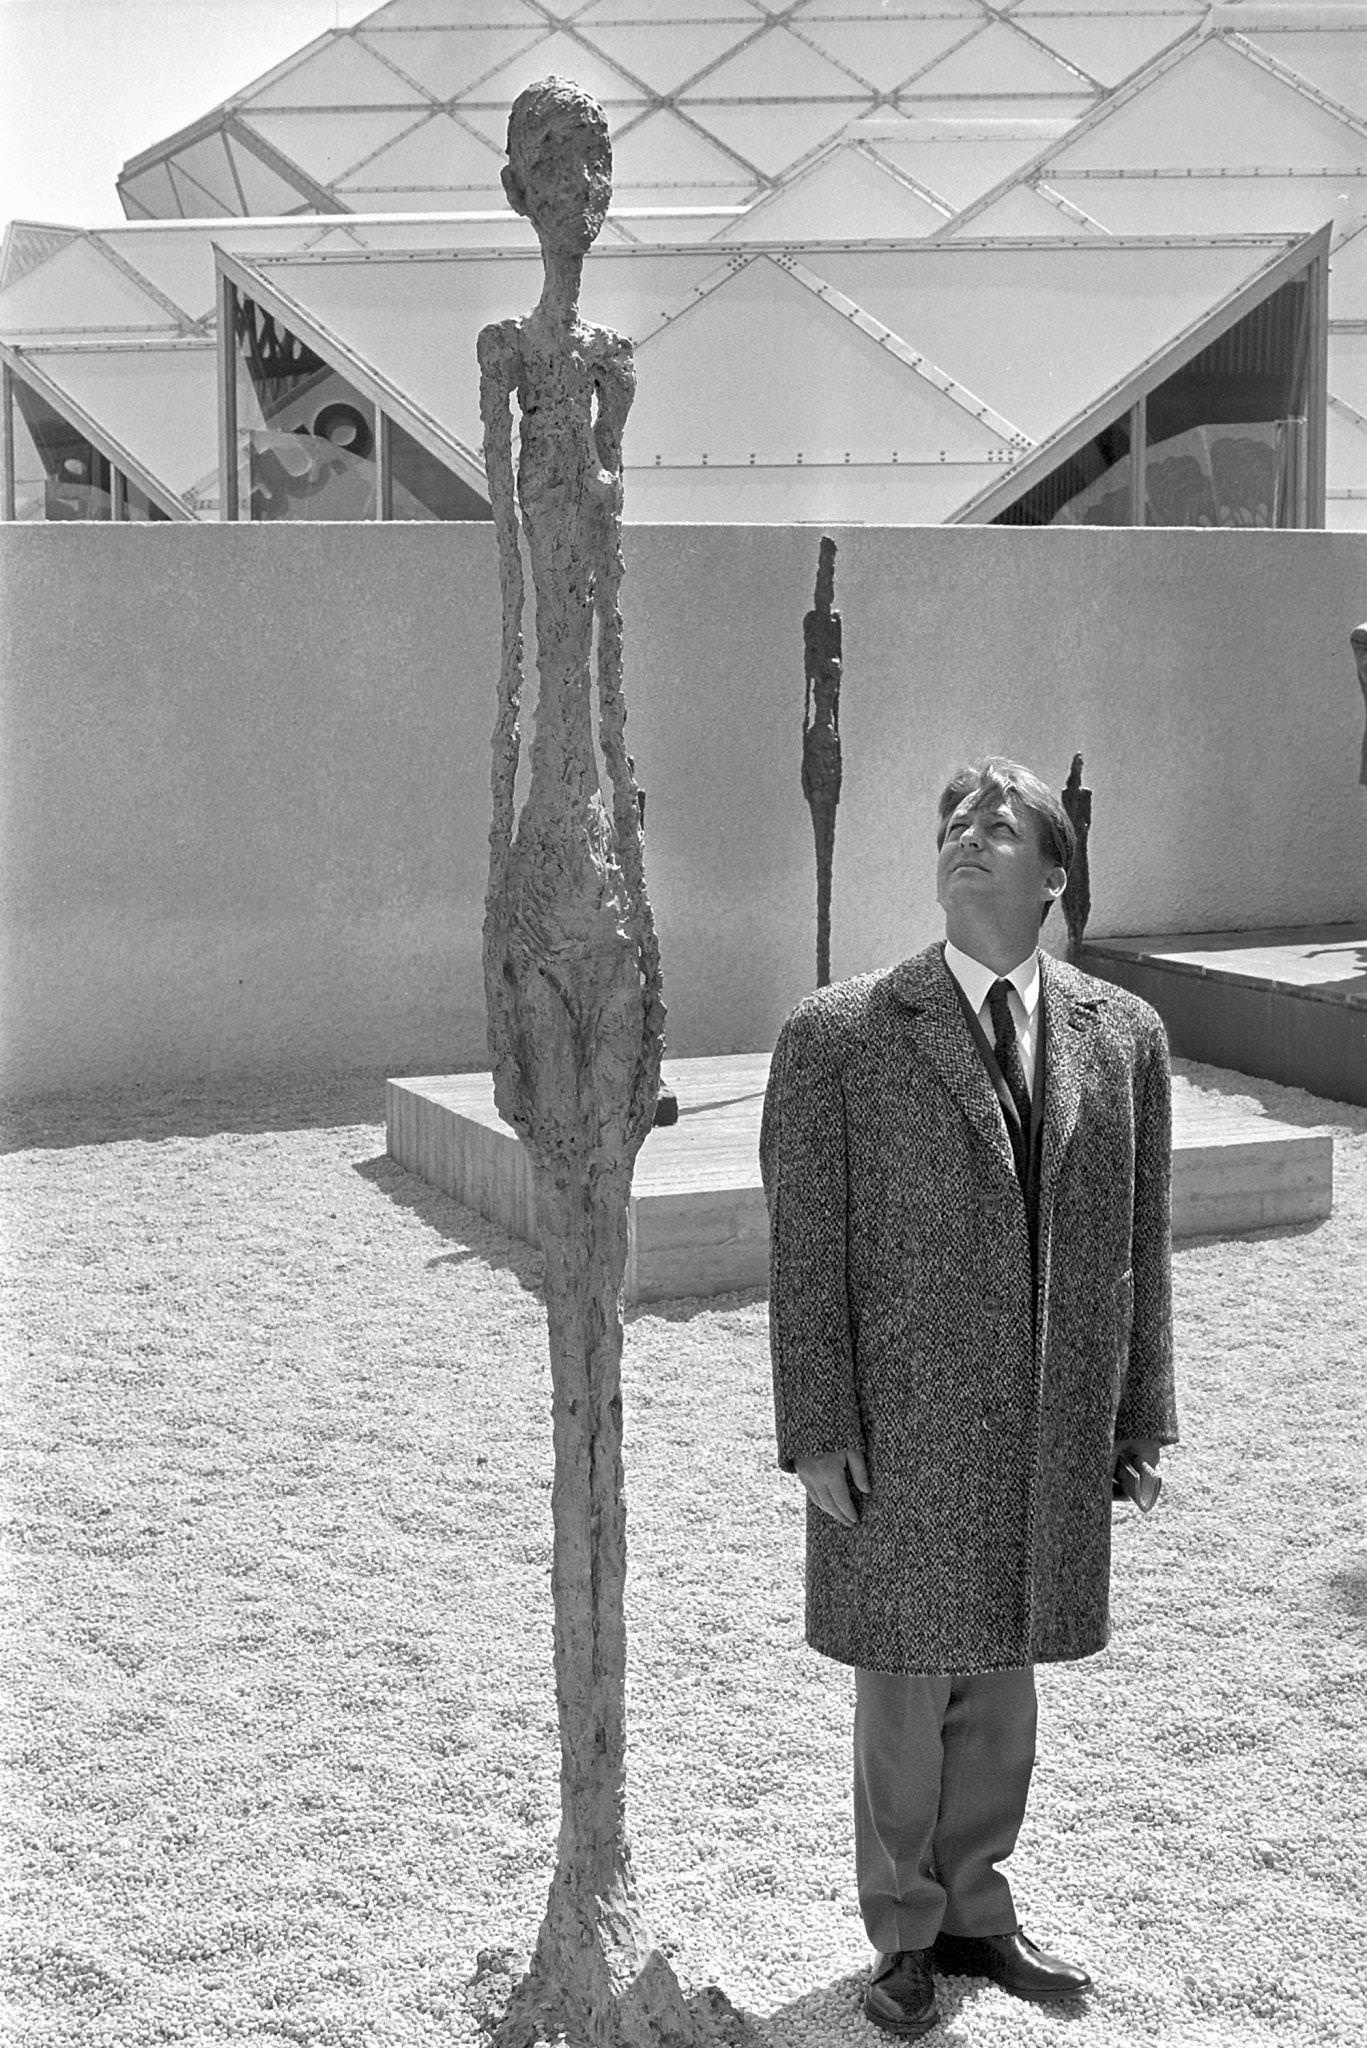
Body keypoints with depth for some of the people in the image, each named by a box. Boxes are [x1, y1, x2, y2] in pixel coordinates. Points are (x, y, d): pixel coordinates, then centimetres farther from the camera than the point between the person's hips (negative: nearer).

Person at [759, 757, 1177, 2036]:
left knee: (1002, 1680, 16)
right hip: (902, 1437, -3)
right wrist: (815, 1431, -10)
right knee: (908, 1690, 10)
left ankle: (974, 1912, 36)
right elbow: (806, 1247, -7)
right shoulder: (839, 1038, -7)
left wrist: (1140, 1412, 6)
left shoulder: (1122, 1037, 3)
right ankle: (906, 1938, 30)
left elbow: (1136, 1239, 7)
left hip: (1055, 1438, 3)